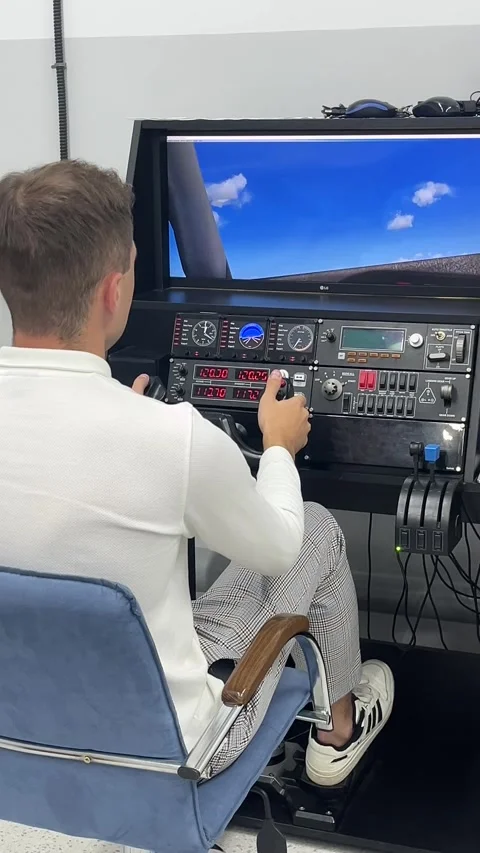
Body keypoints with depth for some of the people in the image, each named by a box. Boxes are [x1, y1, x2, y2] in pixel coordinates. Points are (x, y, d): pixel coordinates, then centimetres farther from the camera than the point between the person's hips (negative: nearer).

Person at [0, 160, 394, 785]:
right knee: (318, 529, 14)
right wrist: (278, 445, 10)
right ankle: (340, 730, 39)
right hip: (165, 748, -5)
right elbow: (278, 548, -9)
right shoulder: (175, 438, -30)